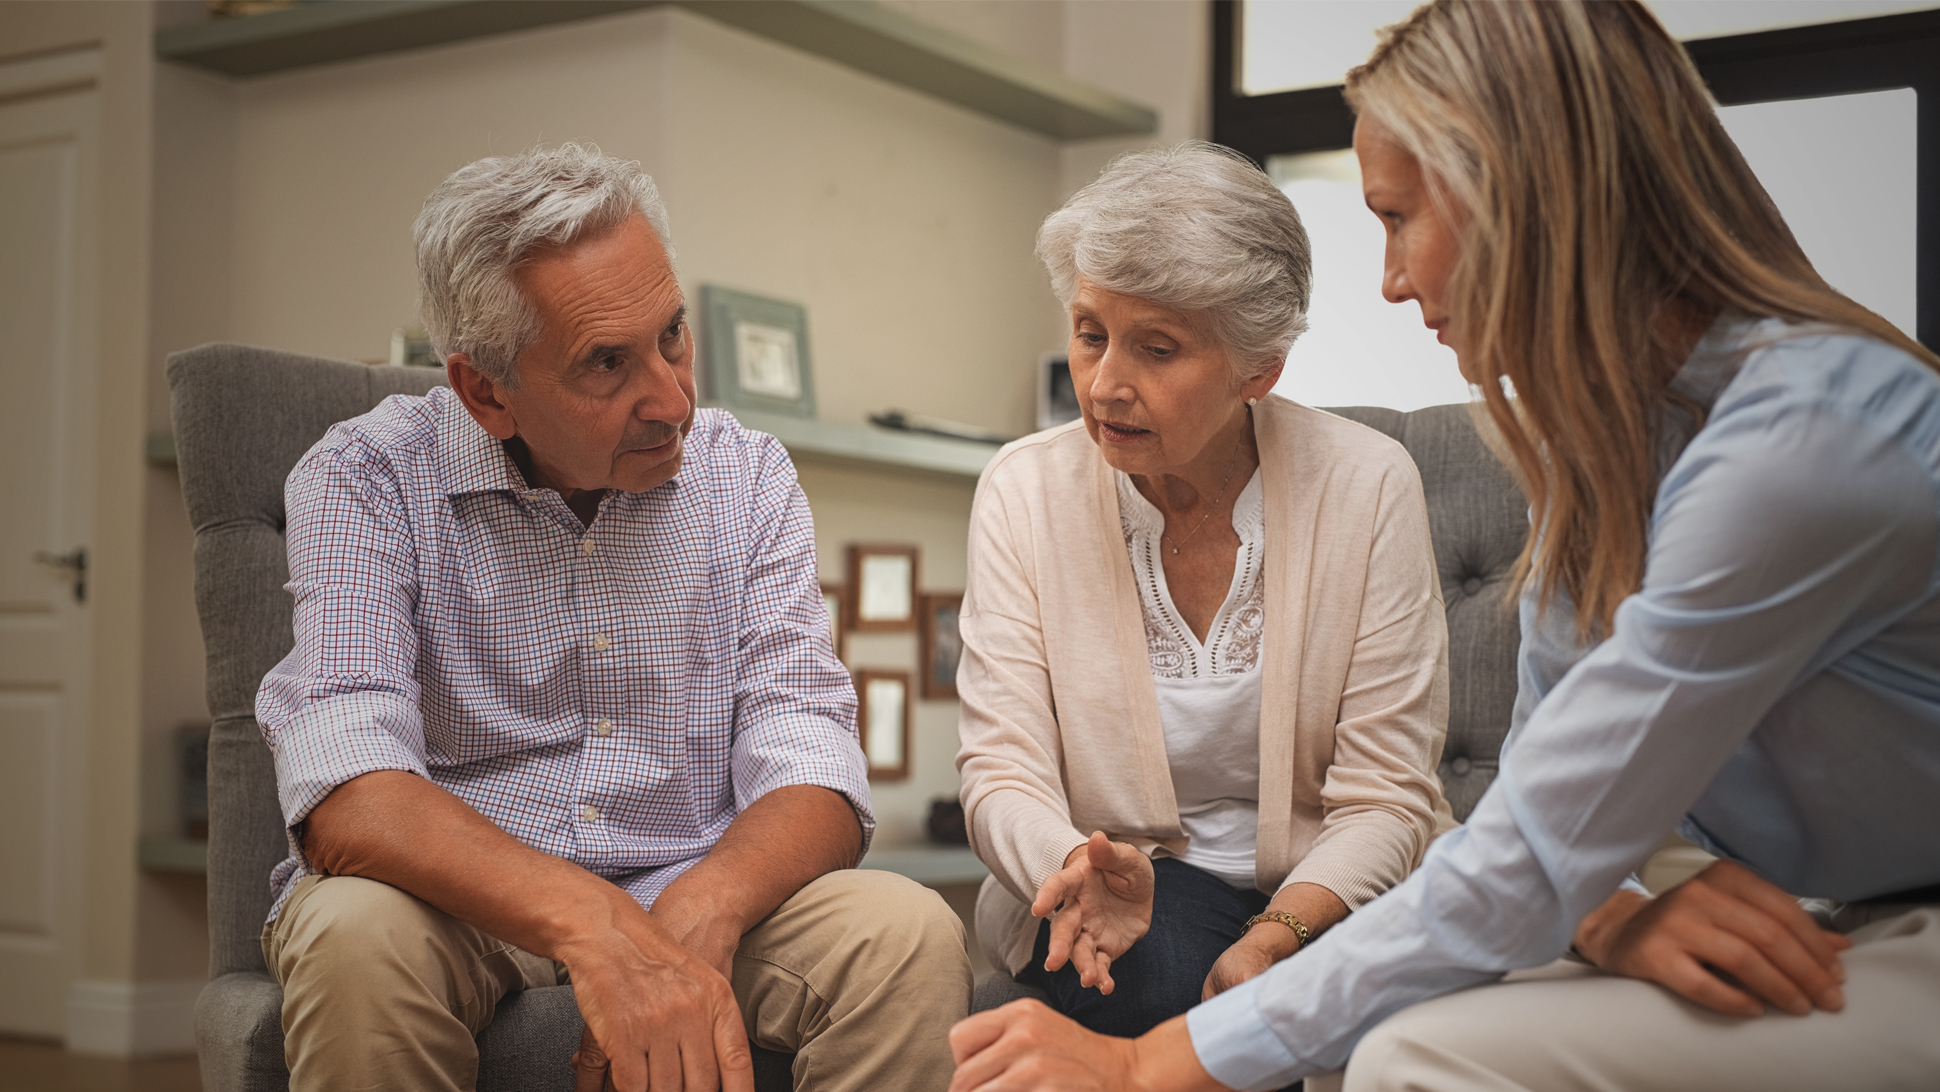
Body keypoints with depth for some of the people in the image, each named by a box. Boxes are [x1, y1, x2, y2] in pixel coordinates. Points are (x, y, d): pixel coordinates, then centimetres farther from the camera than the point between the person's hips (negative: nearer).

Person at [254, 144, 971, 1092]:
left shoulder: (747, 479, 1)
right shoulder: (364, 481, -9)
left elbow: (806, 768, -7)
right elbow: (348, 801, -23)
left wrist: (701, 910, -30)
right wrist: (589, 924, -39)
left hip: (689, 904, 1)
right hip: (458, 908, -1)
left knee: (910, 937, -24)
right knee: (358, 937, -33)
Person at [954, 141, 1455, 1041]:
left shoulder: (1368, 486, -8)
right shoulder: (1025, 492, -5)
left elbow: (1384, 797, -9)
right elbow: (1003, 771, -8)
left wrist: (1274, 938, -28)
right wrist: (1083, 866, -32)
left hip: (1324, 892, 1)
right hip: (1124, 888, 0)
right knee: (1170, 974, -34)